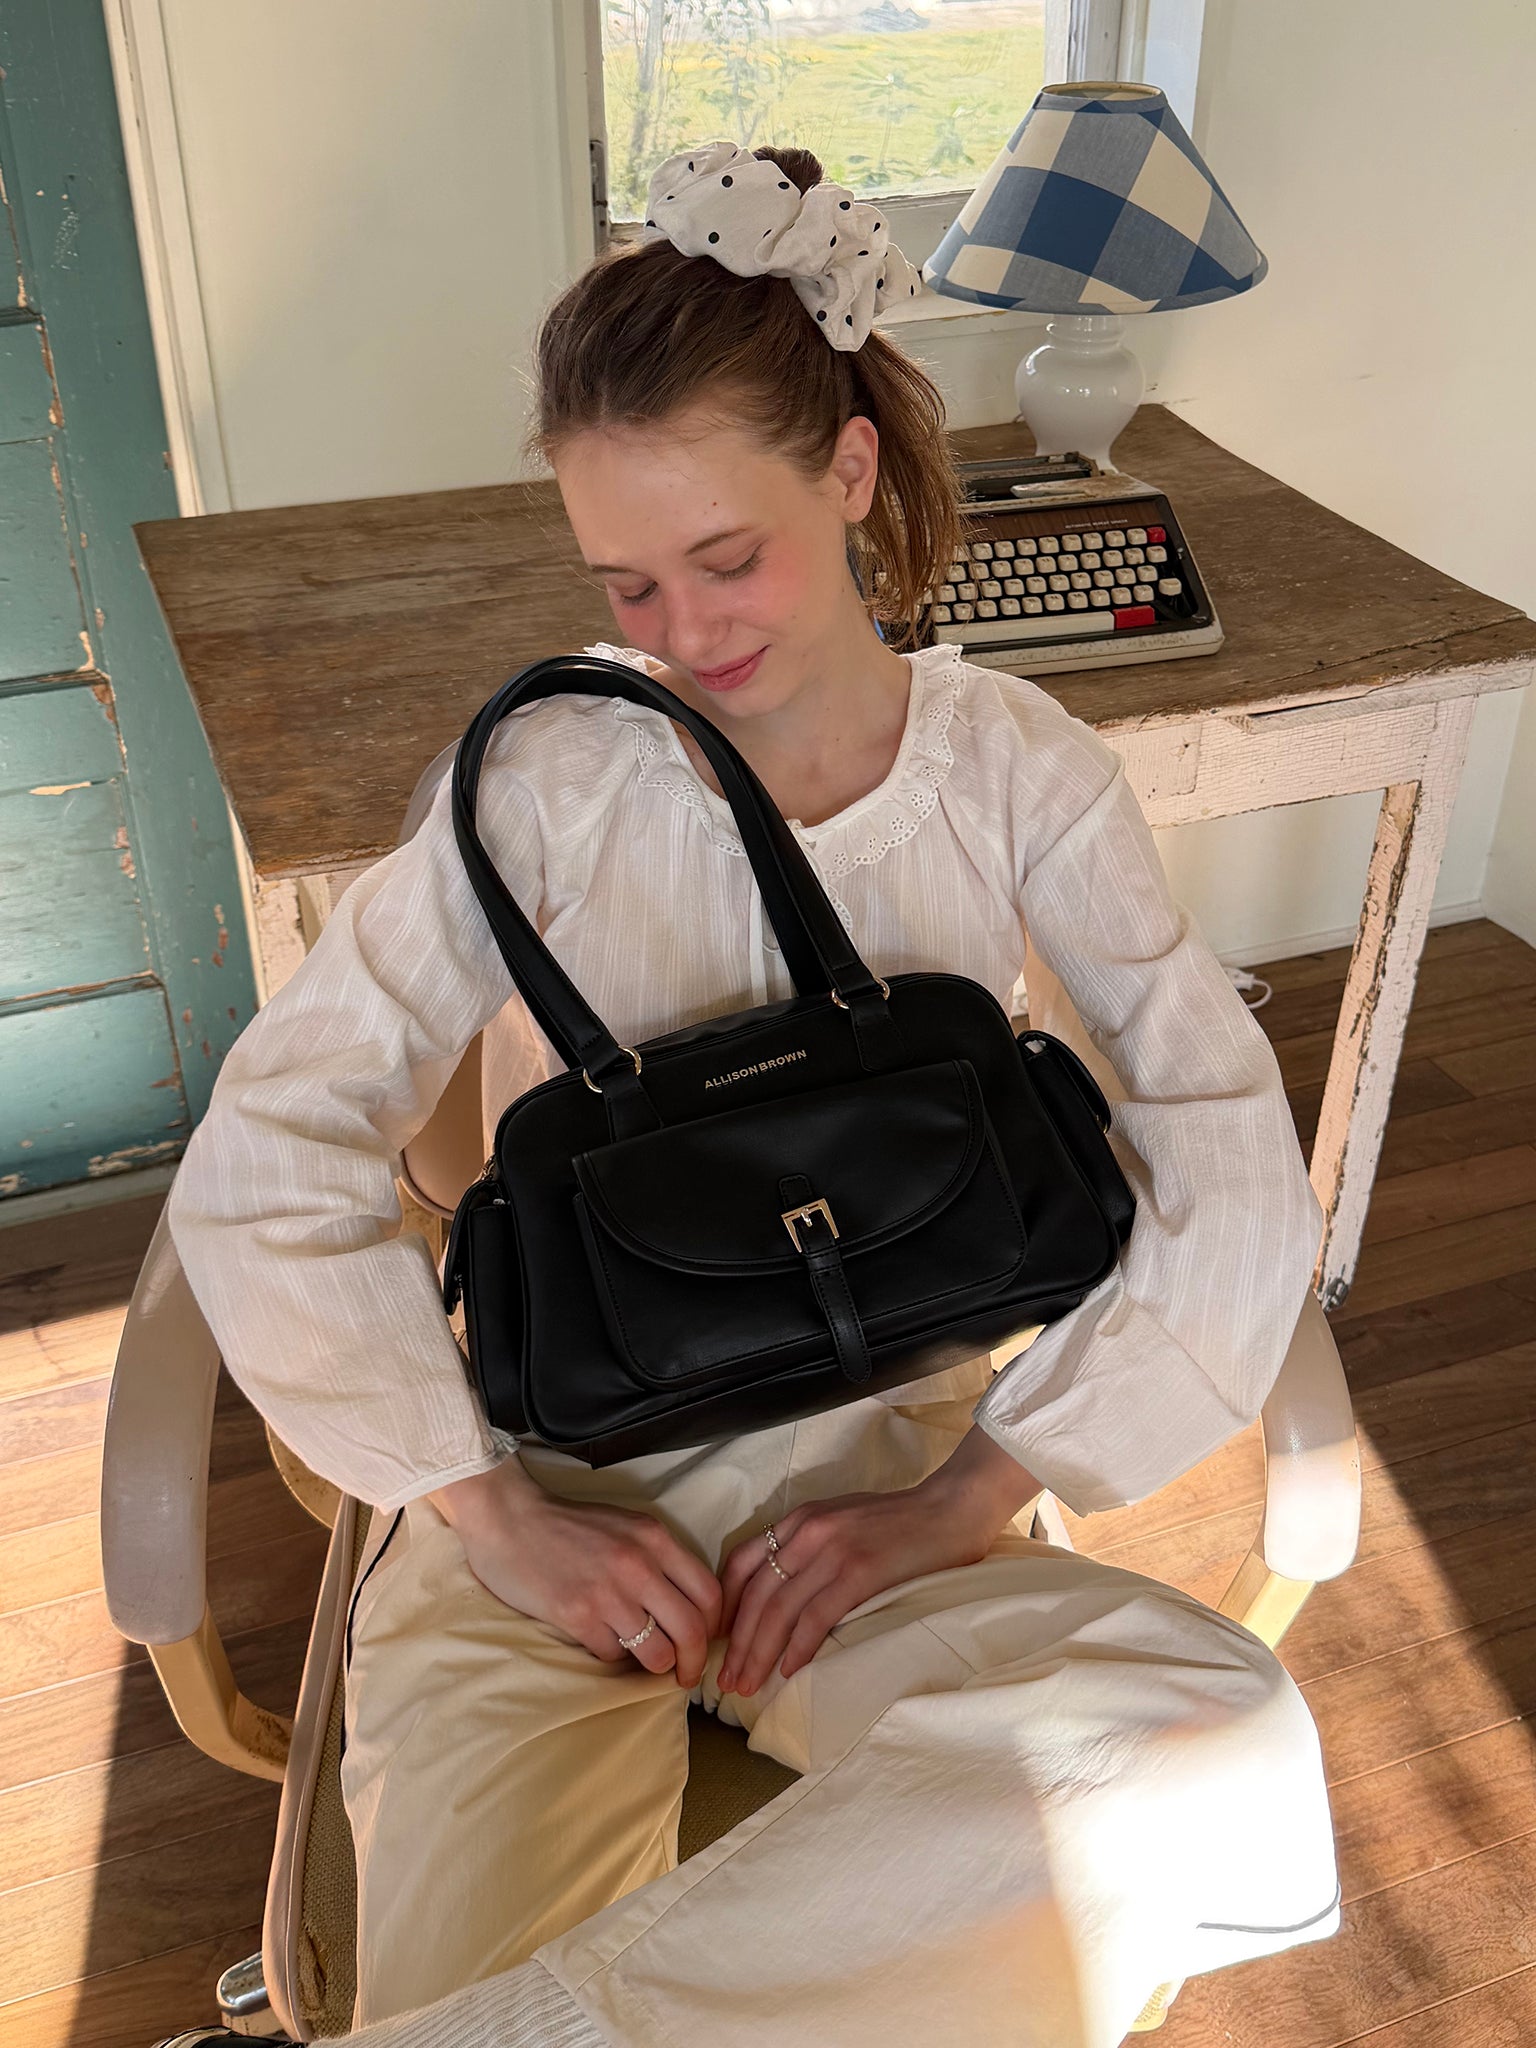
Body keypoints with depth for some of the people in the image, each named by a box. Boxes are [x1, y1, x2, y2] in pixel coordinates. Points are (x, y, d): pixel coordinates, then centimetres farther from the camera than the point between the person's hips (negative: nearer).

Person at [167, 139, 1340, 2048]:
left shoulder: (1015, 771, -2)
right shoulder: (556, 767, -6)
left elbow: (1233, 1180, -7)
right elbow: (261, 1165, -7)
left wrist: (963, 1498, -13)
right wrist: (494, 1514, -13)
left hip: (867, 1468, 3)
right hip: (543, 1480, -2)